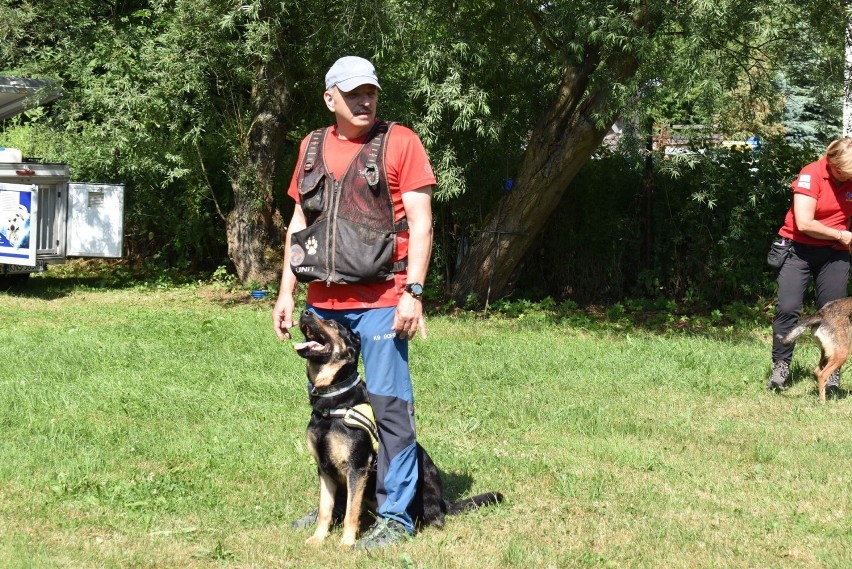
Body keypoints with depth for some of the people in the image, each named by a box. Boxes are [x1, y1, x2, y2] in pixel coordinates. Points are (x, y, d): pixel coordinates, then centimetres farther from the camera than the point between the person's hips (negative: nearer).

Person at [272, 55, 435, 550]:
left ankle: (394, 514, 1)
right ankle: (336, 503, 25)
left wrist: (413, 292, -14)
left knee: (388, 403, -5)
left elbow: (421, 222, -6)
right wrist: (286, 291, 13)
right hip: (323, 301, 6)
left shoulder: (399, 142, -2)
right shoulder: (313, 147, 13)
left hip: (380, 300, -6)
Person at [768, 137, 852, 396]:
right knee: (787, 307, -10)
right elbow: (804, 223, -21)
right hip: (799, 249, -3)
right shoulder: (811, 175, -17)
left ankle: (831, 371, 6)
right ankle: (780, 365, -1)